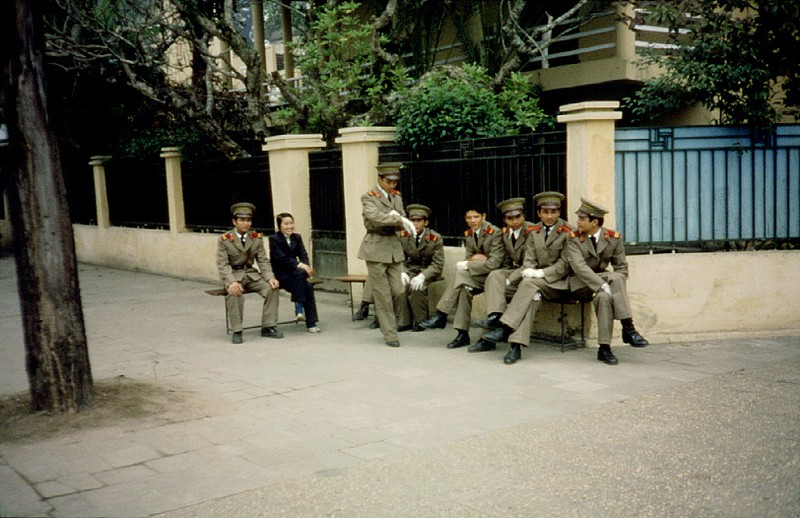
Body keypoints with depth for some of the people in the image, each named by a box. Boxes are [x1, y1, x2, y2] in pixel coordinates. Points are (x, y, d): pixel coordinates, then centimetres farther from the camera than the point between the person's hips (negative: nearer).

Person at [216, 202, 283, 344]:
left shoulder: (257, 238, 5)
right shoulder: (224, 240, -6)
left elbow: (263, 261, 4)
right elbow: (222, 265, -12)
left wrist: (270, 278, -16)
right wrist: (231, 282, -30)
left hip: (251, 274, 4)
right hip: (233, 275, -4)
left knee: (272, 288, -22)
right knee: (234, 293, -36)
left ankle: (268, 327, -13)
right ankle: (236, 331, -24)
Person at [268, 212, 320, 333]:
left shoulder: (297, 237, 12)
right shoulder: (274, 239, -6)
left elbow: (303, 255, 1)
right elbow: (281, 258, -18)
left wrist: (307, 266, -22)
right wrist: (300, 265, -31)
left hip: (294, 272, 5)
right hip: (280, 275, -4)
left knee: (308, 286, -27)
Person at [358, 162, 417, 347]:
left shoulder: (397, 196, 12)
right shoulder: (368, 197, -7)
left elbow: (402, 219, 8)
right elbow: (375, 217, -24)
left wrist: (399, 220, -15)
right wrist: (399, 219, -30)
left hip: (394, 246, 6)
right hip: (376, 248, -5)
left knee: (397, 291, 2)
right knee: (383, 294, -1)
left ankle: (385, 318, 28)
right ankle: (390, 334, 6)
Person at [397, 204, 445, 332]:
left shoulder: (435, 238, -11)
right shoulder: (403, 236, -3)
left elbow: (438, 265, -14)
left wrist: (422, 276, -31)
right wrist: (402, 273, -24)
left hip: (429, 271, -3)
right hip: (410, 269, 3)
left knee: (417, 286, -32)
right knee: (401, 285, -28)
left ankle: (420, 321, -13)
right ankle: (404, 321, -16)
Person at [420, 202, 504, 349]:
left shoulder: (494, 232, -12)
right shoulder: (468, 234, 9)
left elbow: (494, 263, -19)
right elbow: (468, 258, 11)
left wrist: (467, 265, -16)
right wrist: (474, 259, -14)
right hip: (479, 276, 6)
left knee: (460, 274, -27)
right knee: (465, 288, -26)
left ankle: (441, 316, -21)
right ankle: (463, 334, -22)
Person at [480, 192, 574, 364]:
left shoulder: (568, 232, -3)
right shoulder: (533, 232, 13)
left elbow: (565, 264, -8)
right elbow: (529, 259, 9)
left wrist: (541, 273, -19)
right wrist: (528, 271, -14)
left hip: (559, 282, -4)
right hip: (537, 282, 4)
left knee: (529, 284, -31)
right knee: (532, 295, -30)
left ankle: (504, 328, -33)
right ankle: (516, 345, -40)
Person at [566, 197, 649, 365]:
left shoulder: (614, 238, -1)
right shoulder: (574, 239, -9)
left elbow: (622, 267, 3)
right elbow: (579, 266, -23)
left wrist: (616, 288, -17)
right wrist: (603, 285, -33)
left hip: (602, 279, 3)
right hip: (581, 283, -3)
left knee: (604, 297, -33)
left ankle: (604, 349, -30)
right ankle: (628, 329, -29)